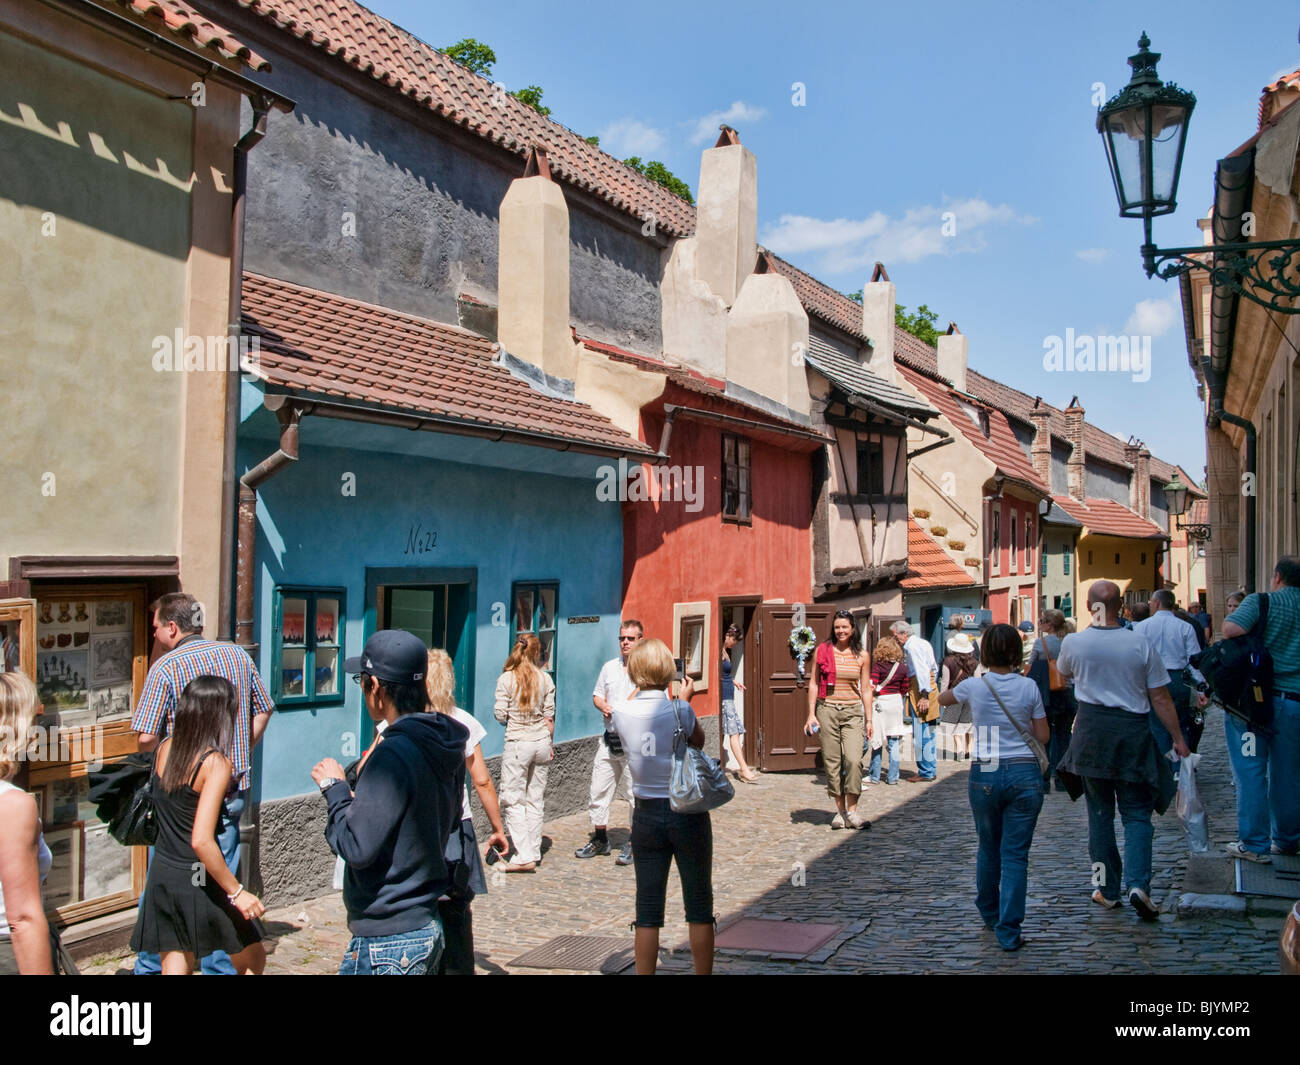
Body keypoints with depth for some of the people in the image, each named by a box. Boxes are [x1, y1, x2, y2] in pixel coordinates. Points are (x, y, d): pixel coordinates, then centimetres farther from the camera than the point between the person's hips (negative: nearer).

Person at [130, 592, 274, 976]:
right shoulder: (239, 656, 3)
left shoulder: (165, 668, -13)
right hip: (233, 792, 5)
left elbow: (146, 739, -16)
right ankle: (220, 968, 17)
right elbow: (263, 712, 11)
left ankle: (150, 966, 20)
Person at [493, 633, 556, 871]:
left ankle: (525, 856, -6)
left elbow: (500, 715, -7)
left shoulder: (506, 679, -7)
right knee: (536, 799, 13)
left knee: (513, 800, 1)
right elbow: (549, 716, 4)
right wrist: (549, 744, 14)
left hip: (517, 743, -4)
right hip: (541, 742, 4)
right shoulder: (545, 679, 1)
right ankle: (534, 852, 19)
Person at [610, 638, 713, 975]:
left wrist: (641, 688, 18)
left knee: (648, 910, 9)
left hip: (647, 815, 3)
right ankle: (703, 972, 14)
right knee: (699, 906, 9)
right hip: (687, 812, -2)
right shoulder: (679, 709, -14)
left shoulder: (622, 711, -7)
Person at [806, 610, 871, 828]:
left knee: (854, 759, -13)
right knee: (832, 761, 1)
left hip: (853, 712, 0)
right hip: (827, 710, 0)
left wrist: (869, 719, 7)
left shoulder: (862, 656, 6)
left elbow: (865, 689, 10)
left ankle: (852, 812, -5)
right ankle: (840, 810, 11)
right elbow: (814, 683, 5)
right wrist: (811, 714, -1)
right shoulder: (822, 651, 3)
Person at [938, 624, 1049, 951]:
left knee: (988, 849, 19)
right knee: (1015, 855, 3)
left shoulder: (973, 686, -3)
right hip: (1024, 774, -1)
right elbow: (1043, 736, 3)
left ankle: (990, 915, 36)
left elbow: (940, 699, 18)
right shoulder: (1029, 687, -2)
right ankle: (1008, 932, 1)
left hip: (985, 774, 1)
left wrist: (958, 676, 33)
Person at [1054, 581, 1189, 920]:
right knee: (1136, 813, 6)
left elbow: (1064, 673, 17)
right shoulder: (1140, 643, -7)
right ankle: (1138, 883, -11)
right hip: (1133, 732, -1)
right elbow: (1160, 697, -2)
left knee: (1100, 811, 11)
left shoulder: (1073, 642, -5)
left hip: (1092, 731, 1)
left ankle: (1107, 889, 16)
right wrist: (1178, 738, 7)